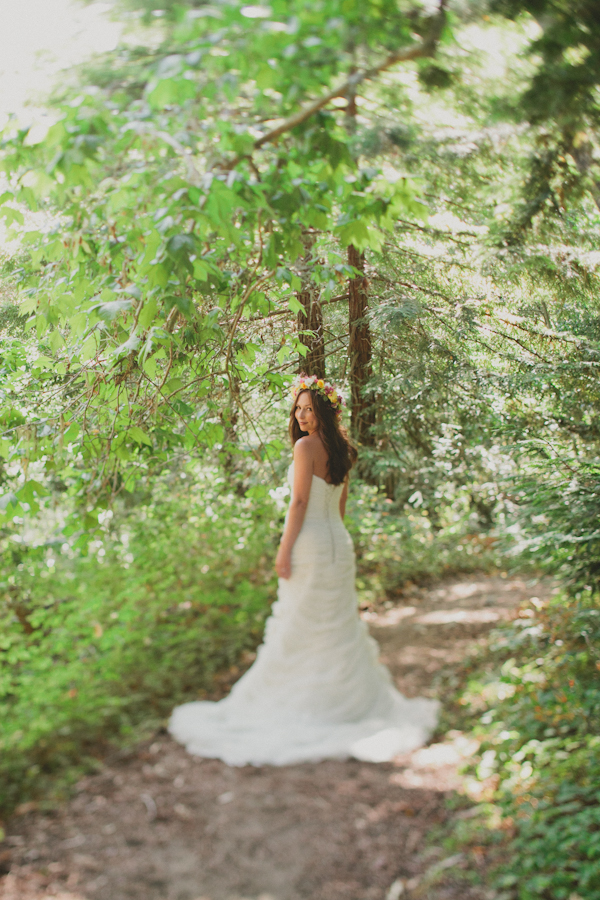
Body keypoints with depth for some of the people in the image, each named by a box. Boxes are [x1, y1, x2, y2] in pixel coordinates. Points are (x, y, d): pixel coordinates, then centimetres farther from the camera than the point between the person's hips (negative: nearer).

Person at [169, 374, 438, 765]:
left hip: (310, 543, -8)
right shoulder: (341, 449, 10)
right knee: (340, 627, 15)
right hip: (339, 543, 8)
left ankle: (294, 706, 9)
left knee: (298, 628, 1)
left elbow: (300, 502, -16)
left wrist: (285, 550, -12)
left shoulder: (306, 446, -13)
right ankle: (355, 699, 23)